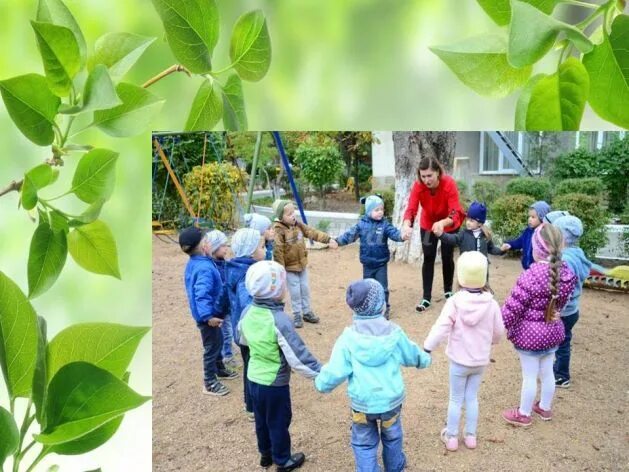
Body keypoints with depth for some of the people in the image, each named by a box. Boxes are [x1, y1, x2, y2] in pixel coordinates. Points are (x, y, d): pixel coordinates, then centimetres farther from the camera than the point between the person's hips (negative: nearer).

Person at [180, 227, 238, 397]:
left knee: (217, 342, 25)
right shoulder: (205, 268, -29)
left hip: (210, 313, 10)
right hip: (208, 315, -10)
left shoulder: (193, 263, 3)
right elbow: (202, 294, -39)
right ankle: (209, 383, 20)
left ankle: (220, 369, 45)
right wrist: (208, 316, -37)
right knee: (212, 346, 5)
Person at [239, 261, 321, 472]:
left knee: (261, 419, 25)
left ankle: (265, 453, 45)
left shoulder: (248, 313, -7)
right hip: (275, 383, -7)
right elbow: (298, 355, -27)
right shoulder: (279, 320, -30)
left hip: (254, 378, 7)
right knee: (278, 422, 15)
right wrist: (320, 373, -18)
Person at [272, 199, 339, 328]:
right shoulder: (278, 231, -25)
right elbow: (277, 251, -24)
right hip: (289, 268, -7)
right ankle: (297, 316, 19)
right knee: (295, 292, 2)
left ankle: (307, 312, 31)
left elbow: (312, 232, 3)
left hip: (302, 264, 7)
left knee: (305, 289, 16)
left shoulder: (298, 225, -3)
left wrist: (328, 239, -2)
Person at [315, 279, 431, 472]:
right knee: (392, 438, 29)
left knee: (364, 445, 19)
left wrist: (321, 383, 5)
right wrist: (425, 359, 30)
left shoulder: (348, 338, -19)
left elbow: (334, 372, -17)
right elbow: (412, 355, 7)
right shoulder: (394, 333, -12)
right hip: (392, 401, 3)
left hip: (362, 404, -2)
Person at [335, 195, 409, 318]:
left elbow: (394, 233, -21)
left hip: (381, 263, -1)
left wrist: (401, 236, -42)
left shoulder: (385, 224, -8)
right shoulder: (362, 224, -6)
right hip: (367, 263, 1)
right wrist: (338, 241, -12)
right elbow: (350, 235, -2)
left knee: (382, 287, 5)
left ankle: (384, 308, 19)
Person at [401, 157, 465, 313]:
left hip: (449, 225, -1)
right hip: (428, 225, 2)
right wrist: (407, 225, -56)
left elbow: (455, 213, -39)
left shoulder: (449, 184, -34)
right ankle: (426, 298, 3)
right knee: (428, 258, -2)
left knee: (447, 258, 8)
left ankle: (448, 291, 31)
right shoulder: (418, 186, -27)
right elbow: (411, 209, -34)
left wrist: (442, 223, -61)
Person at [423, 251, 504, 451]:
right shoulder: (491, 304, -11)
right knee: (472, 398, 18)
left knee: (456, 399, 12)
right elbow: (499, 332, 1)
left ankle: (451, 437, 24)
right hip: (481, 361, 3)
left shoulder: (454, 302, -20)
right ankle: (470, 436, 29)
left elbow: (440, 328, -24)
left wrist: (426, 348, -18)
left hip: (459, 361, -3)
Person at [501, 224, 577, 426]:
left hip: (529, 334, -7)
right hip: (553, 332, 7)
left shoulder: (531, 276, -27)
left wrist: (500, 325, -7)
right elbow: (562, 302, 11)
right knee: (547, 373, 22)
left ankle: (524, 414, 24)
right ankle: (545, 408, 40)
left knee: (529, 376, 7)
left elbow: (513, 307, -21)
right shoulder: (567, 273, -4)